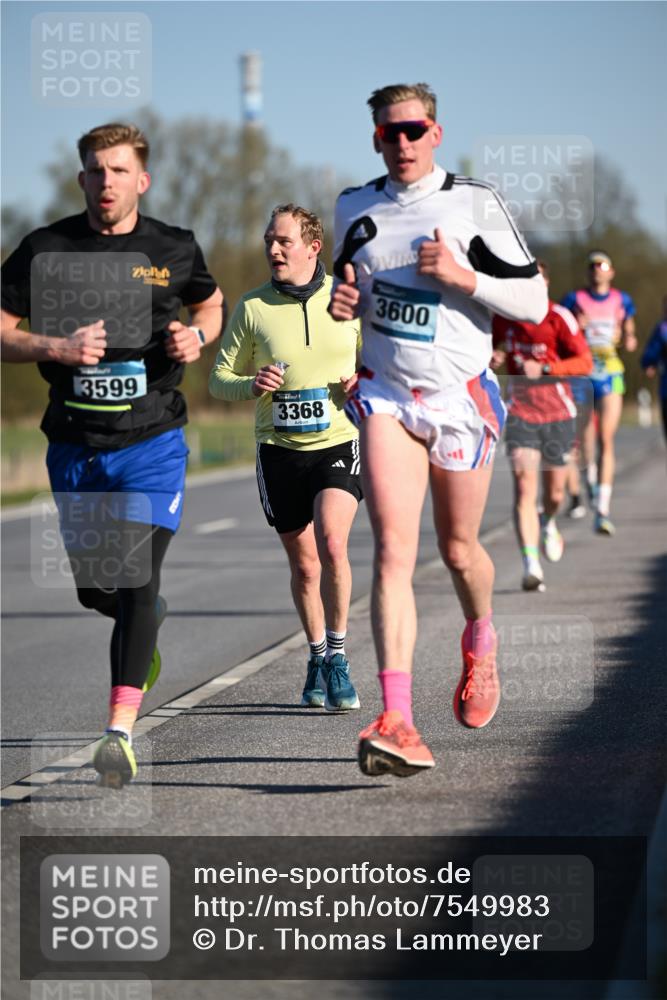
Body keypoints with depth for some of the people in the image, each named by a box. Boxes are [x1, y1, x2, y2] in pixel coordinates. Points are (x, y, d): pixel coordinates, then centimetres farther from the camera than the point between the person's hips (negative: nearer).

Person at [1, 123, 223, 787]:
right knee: (94, 590, 13)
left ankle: (121, 732, -18)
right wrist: (56, 347, -17)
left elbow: (210, 304, 20)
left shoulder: (174, 250, 1)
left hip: (151, 441, -2)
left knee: (135, 581, -16)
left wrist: (195, 337, -3)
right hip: (74, 446, 2)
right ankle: (151, 620, 49)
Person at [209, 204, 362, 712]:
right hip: (280, 450, 1)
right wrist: (252, 385, -17)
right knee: (304, 565, 9)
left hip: (339, 442, -1)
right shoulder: (253, 307, -2)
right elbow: (220, 379, 4)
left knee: (331, 543, -23)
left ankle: (337, 656, -8)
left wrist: (365, 382, -12)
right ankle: (318, 658, 31)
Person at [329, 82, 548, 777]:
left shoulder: (474, 204, -3)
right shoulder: (355, 208, 7)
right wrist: (343, 303, 1)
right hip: (385, 394, 1)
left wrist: (462, 276, -17)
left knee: (458, 549, 11)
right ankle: (398, 722, -24)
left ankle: (480, 642, 47)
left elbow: (534, 302, -3)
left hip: (461, 394, -1)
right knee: (393, 549, -15)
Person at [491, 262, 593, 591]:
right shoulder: (502, 316, 2)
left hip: (557, 413, -1)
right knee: (524, 486, -16)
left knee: (554, 492, 10)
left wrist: (544, 369, -24)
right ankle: (531, 565, -21)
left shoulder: (558, 317, -9)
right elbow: (496, 347, 22)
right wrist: (493, 358, -2)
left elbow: (585, 362, -13)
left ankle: (548, 524, 48)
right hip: (519, 412, 1)